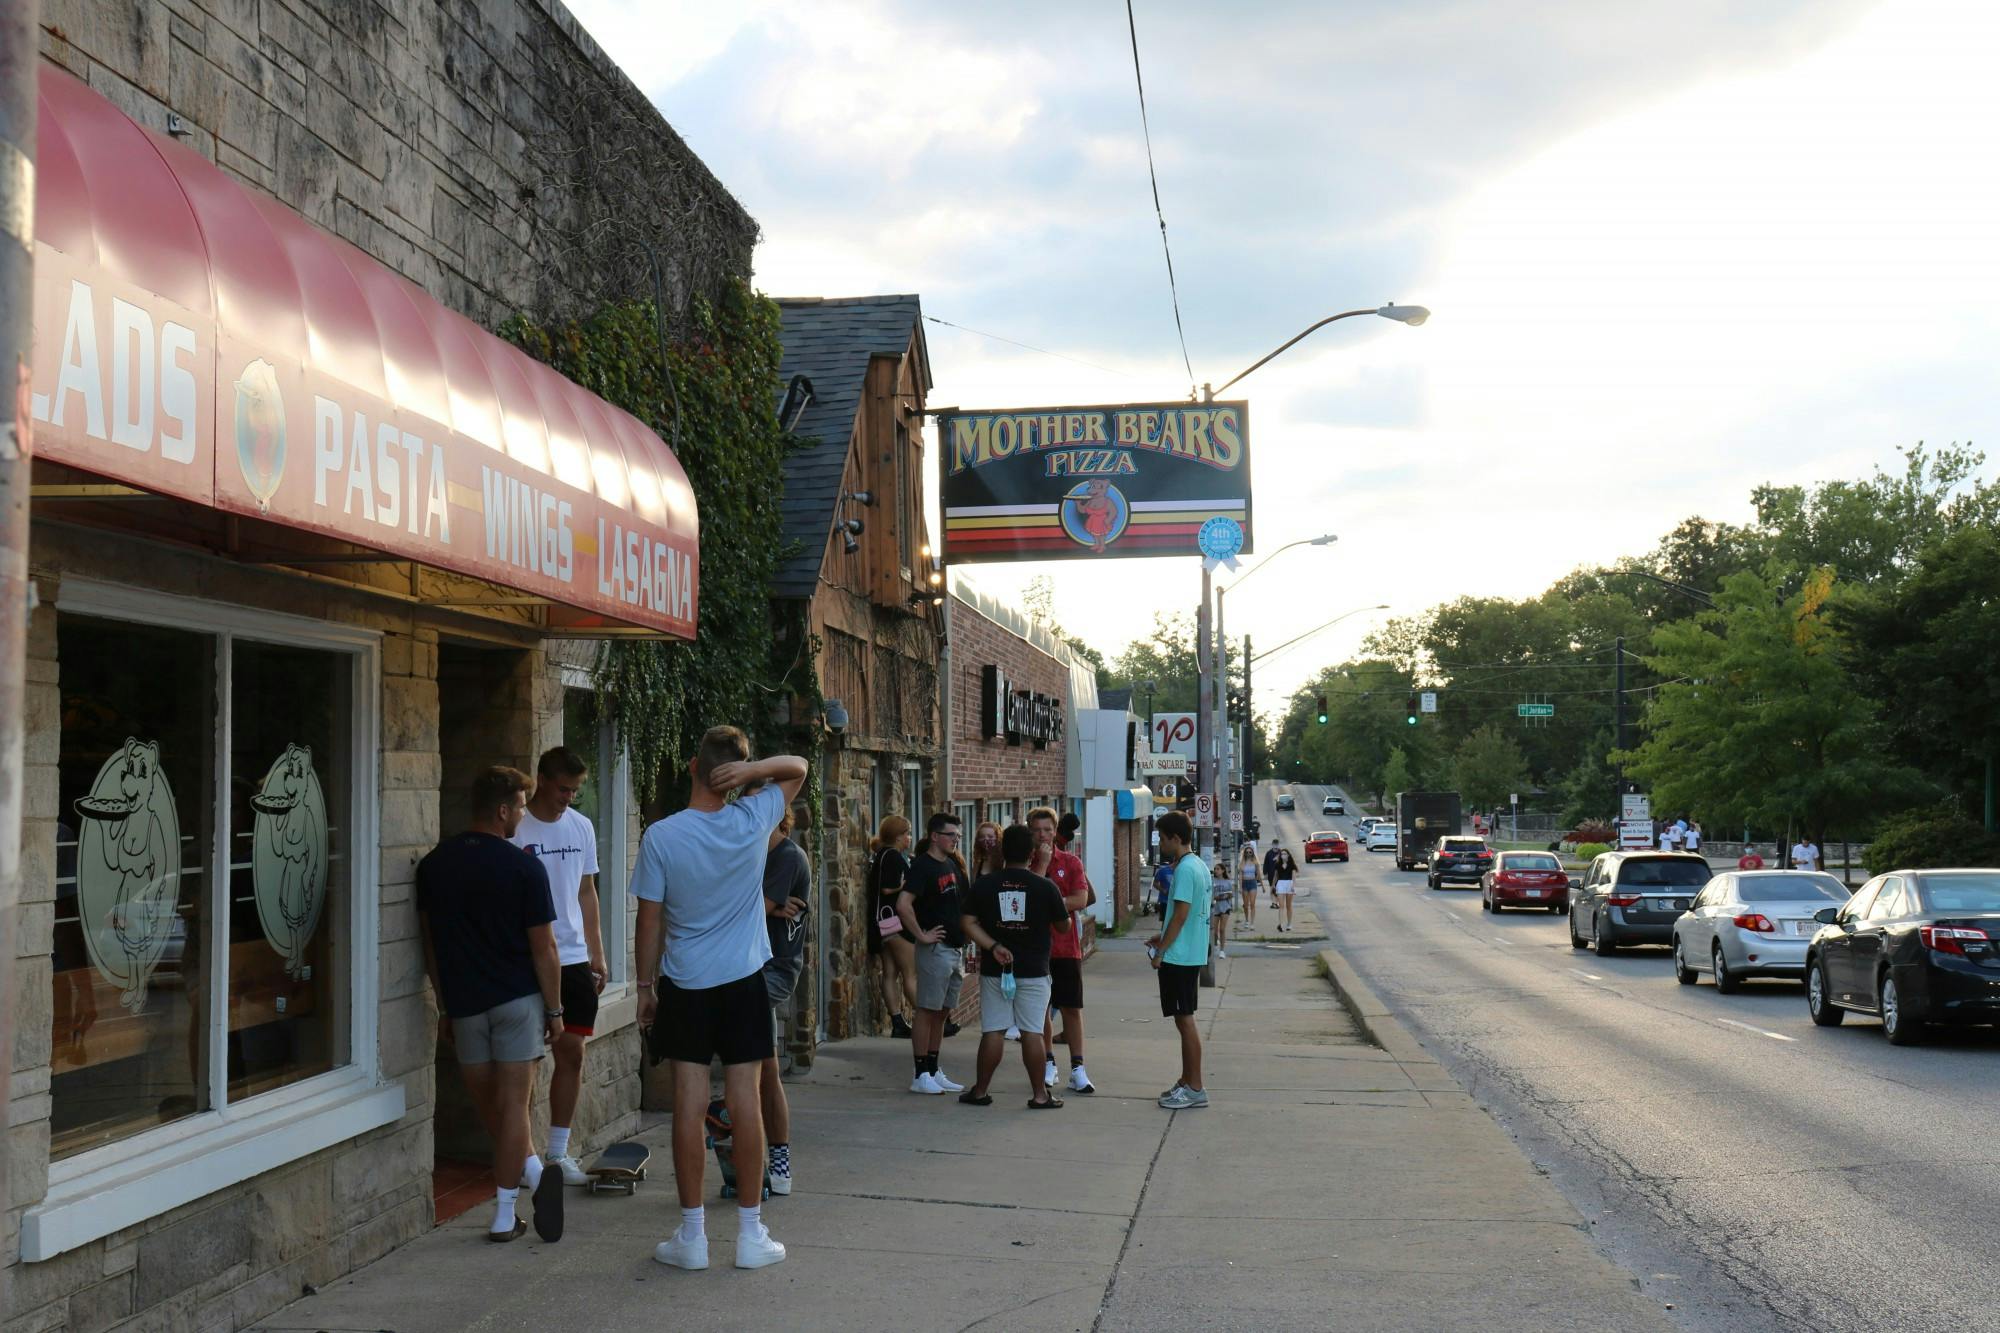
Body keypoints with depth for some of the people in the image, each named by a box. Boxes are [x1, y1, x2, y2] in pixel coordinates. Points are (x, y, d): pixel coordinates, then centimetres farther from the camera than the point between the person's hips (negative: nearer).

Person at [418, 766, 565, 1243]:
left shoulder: (433, 864, 2)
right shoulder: (524, 867, -11)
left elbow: (430, 942, 7)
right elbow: (543, 948, -9)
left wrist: (444, 1007, 15)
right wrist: (555, 1010, 0)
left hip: (464, 1001, 4)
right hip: (518, 998, -4)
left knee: (486, 1104, 16)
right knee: (512, 1104, -2)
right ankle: (504, 1216, -5)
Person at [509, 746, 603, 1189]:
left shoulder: (581, 827, 10)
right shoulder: (515, 829, -9)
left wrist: (596, 953, 13)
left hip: (574, 957, 6)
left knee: (572, 1053, 7)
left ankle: (558, 1153, 16)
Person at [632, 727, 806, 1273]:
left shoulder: (661, 837, -11)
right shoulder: (752, 821, -7)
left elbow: (649, 921, -5)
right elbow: (797, 767, 9)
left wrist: (644, 987, 6)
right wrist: (751, 770, -12)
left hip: (684, 986, -1)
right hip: (743, 983, 1)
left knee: (689, 1104, 2)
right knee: (746, 1102, 4)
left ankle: (691, 1235, 8)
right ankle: (751, 1233, 10)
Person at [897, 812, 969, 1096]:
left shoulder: (953, 864, 14)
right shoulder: (922, 866, -12)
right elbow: (903, 904, -24)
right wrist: (922, 936, -20)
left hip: (956, 949, 9)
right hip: (936, 949, -9)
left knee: (942, 1013, 12)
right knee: (927, 1011, -5)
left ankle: (934, 1072, 19)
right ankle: (921, 1076, -1)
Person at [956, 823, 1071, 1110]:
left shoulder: (983, 885, -2)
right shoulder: (1045, 887, -5)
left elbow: (967, 923, -8)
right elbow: (1063, 925, 5)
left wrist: (993, 946, -11)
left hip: (994, 969, 1)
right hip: (1033, 971, -1)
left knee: (992, 1031, 6)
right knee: (1032, 1032, 2)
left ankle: (980, 1091, 13)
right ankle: (1040, 1094, 6)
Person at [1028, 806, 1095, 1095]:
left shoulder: (1071, 862, 3)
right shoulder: (1025, 862, 3)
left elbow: (1081, 899, -8)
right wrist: (1041, 863, -14)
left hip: (1066, 945, 0)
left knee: (1071, 1007, -1)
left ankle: (1077, 1069, 2)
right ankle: (1049, 1063, 18)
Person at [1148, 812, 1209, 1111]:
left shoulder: (1185, 869, -16)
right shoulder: (1199, 866, 14)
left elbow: (1181, 914, -20)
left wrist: (1161, 950, -14)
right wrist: (1163, 938, 19)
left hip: (1179, 956, -10)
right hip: (1192, 954, 10)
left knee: (1184, 1020, -5)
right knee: (1184, 1019, 15)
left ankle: (1195, 1089, -2)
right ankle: (1186, 1082, 22)